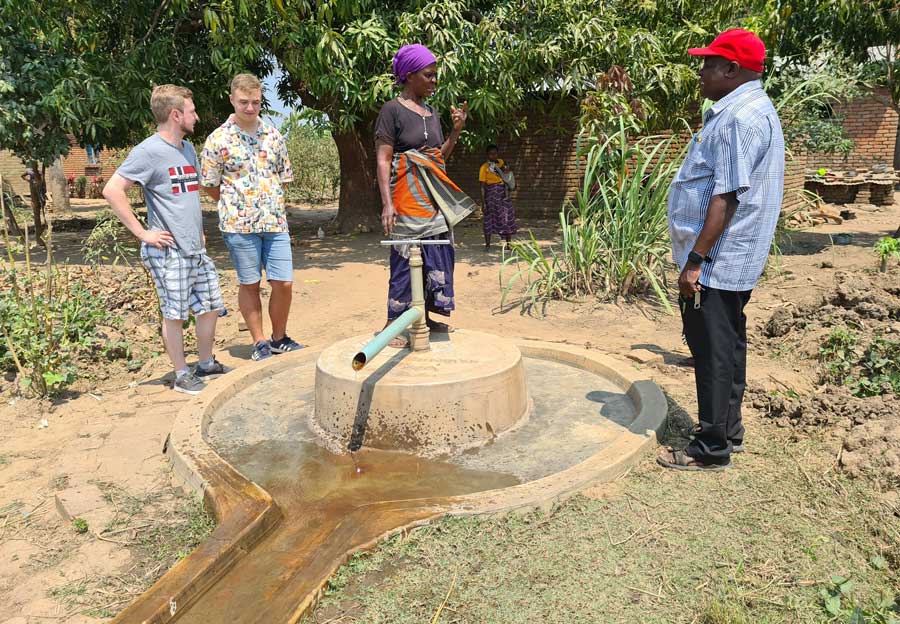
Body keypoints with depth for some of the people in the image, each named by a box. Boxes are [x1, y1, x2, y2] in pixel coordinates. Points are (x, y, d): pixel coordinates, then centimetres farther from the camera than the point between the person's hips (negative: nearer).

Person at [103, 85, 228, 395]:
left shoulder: (188, 148, 14)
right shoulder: (148, 151, -12)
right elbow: (112, 190, -17)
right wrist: (142, 232, -17)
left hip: (197, 249, 8)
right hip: (168, 252, -8)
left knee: (210, 307, 13)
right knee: (175, 314, 3)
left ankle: (207, 364, 29)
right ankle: (182, 375, 15)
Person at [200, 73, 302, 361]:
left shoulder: (273, 136, 9)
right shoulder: (218, 140, -3)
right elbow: (209, 185, 3)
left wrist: (272, 205, 11)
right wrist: (237, 206, 8)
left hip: (276, 221, 3)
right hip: (239, 223, -3)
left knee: (283, 283, 2)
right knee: (250, 284, 6)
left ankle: (279, 338, 21)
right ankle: (260, 343, 19)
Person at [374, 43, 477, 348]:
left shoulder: (431, 112, 15)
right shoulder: (392, 109, -6)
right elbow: (382, 159, -11)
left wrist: (457, 129, 4)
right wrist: (387, 203, -20)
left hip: (435, 195, 8)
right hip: (407, 194, -8)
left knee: (438, 253, 10)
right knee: (405, 256, -8)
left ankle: (427, 316, 22)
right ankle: (394, 324, -1)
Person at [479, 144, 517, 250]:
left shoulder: (501, 162, 9)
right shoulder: (484, 167, -5)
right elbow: (482, 186, -5)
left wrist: (506, 169, -9)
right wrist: (483, 202, -10)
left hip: (503, 193, 4)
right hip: (492, 194, -4)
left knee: (508, 217, 2)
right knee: (489, 217, 0)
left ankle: (509, 244, 10)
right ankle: (487, 244, 10)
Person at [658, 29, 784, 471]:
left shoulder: (738, 118, -18)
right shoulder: (749, 110, 16)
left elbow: (727, 196, -24)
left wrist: (696, 260, -23)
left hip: (717, 263, -11)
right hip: (733, 262, 11)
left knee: (713, 352, -2)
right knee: (726, 348, 17)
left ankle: (711, 449, 9)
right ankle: (728, 431, 30)